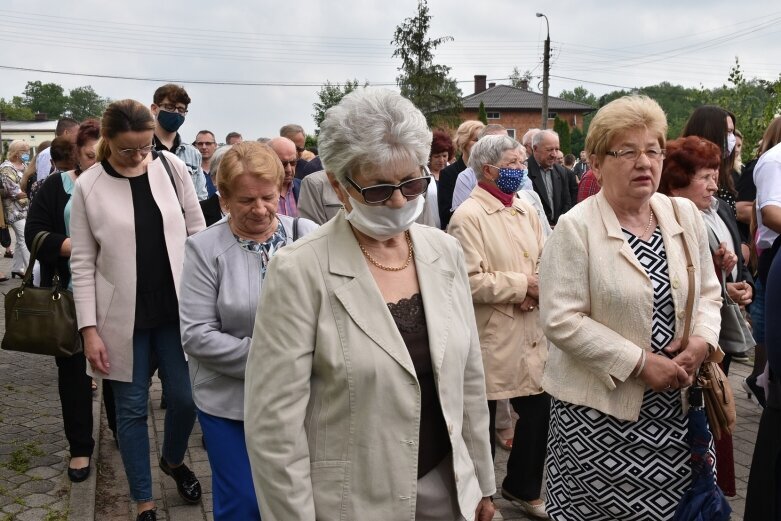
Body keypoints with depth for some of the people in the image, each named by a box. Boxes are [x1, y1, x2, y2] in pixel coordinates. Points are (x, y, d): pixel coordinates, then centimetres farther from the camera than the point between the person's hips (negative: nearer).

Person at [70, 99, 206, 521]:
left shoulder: (172, 167, -2)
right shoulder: (88, 186, -6)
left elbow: (197, 231, 4)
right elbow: (83, 263, -4)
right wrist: (89, 328, -8)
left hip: (177, 307, 1)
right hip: (123, 315, -1)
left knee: (185, 397, 7)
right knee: (131, 408, 8)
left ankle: (173, 460, 39)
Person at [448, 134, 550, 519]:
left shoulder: (527, 212, 12)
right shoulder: (468, 216, -12)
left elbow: (544, 263, 9)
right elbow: (469, 281, -21)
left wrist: (536, 289, -12)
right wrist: (522, 285, -14)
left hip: (530, 333, 7)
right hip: (489, 339, -7)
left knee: (539, 412, 13)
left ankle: (523, 488, 36)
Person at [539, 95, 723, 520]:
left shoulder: (685, 215, 6)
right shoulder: (576, 227, -12)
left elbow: (708, 293, 13)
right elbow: (561, 320, -17)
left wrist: (701, 342, -6)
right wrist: (640, 362, -18)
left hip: (678, 402, 5)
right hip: (600, 410, -4)